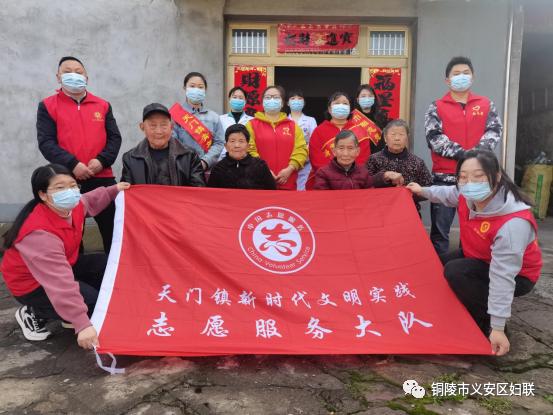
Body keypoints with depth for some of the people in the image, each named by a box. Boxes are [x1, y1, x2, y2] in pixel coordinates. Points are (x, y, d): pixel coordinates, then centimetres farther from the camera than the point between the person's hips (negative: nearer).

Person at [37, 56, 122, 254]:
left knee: (112, 228, 6)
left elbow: (115, 137, 7)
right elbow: (45, 142, -4)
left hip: (102, 178, 2)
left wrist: (102, 160, -11)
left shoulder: (103, 105, 12)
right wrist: (72, 165, -16)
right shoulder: (48, 106, 6)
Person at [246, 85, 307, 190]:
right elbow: (249, 150, -4)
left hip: (287, 183, 2)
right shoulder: (252, 124, 7)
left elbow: (301, 149, 4)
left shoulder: (293, 125, 14)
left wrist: (290, 168, -11)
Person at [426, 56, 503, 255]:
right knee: (440, 229, 2)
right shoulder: (436, 107, 4)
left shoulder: (486, 105, 11)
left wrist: (475, 154, -18)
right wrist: (462, 154, -17)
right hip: (445, 176, -2)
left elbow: (494, 132, -1)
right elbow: (434, 137, -8)